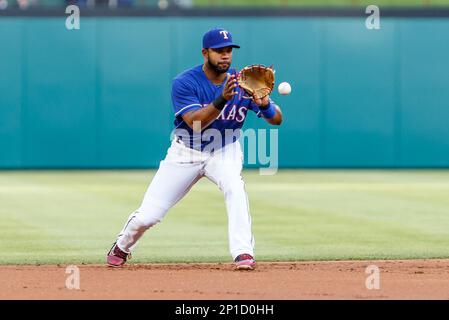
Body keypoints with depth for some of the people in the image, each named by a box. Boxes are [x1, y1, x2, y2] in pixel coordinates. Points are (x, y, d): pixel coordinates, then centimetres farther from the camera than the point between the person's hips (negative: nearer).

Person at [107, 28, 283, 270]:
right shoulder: (184, 83, -19)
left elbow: (277, 119, -15)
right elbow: (195, 122, -33)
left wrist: (264, 104, -38)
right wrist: (222, 99, -47)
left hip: (224, 152, 1)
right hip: (186, 154, -1)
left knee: (234, 187, -34)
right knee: (147, 216, -2)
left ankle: (243, 253, -31)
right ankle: (121, 248, 31)